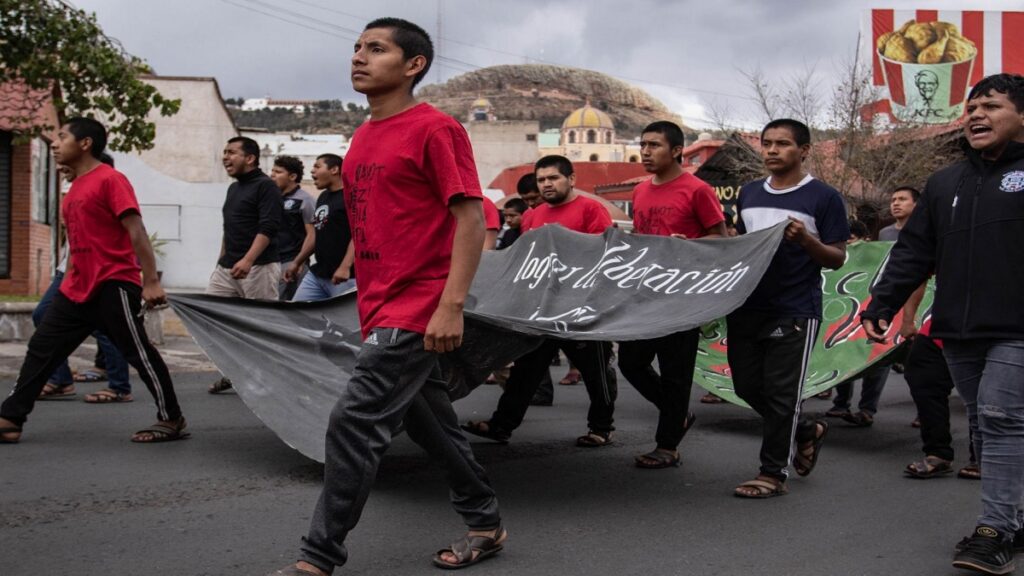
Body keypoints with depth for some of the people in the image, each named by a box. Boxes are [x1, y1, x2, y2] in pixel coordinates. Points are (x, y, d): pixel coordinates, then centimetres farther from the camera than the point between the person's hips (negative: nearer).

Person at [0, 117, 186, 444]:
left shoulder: (110, 179, -9)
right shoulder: (75, 188, 17)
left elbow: (136, 232, -15)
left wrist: (150, 282, -21)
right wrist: (69, 282, 23)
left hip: (113, 286, -9)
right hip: (78, 289, 9)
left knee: (138, 353, -3)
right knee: (41, 349, 8)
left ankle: (171, 420, 7)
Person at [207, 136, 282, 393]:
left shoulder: (265, 186, -8)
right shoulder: (233, 188, 19)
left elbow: (268, 228, -18)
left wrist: (247, 260, -28)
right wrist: (222, 261, 22)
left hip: (259, 268, -9)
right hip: (227, 267, 9)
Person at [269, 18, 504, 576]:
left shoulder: (435, 128, -10)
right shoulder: (362, 137, 14)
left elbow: (470, 217, -15)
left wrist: (451, 305, -22)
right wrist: (367, 305, 19)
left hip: (416, 310, -9)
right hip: (380, 311, 9)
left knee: (352, 424, -10)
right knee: (432, 425, 15)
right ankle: (485, 524, 31)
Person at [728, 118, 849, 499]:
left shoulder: (824, 198, -5)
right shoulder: (748, 193, 12)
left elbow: (837, 259, -5)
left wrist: (806, 240, -22)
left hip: (794, 312, -6)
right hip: (746, 307, 6)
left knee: (780, 393, -1)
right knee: (747, 386, 12)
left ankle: (773, 474, 11)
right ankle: (807, 431, 35)